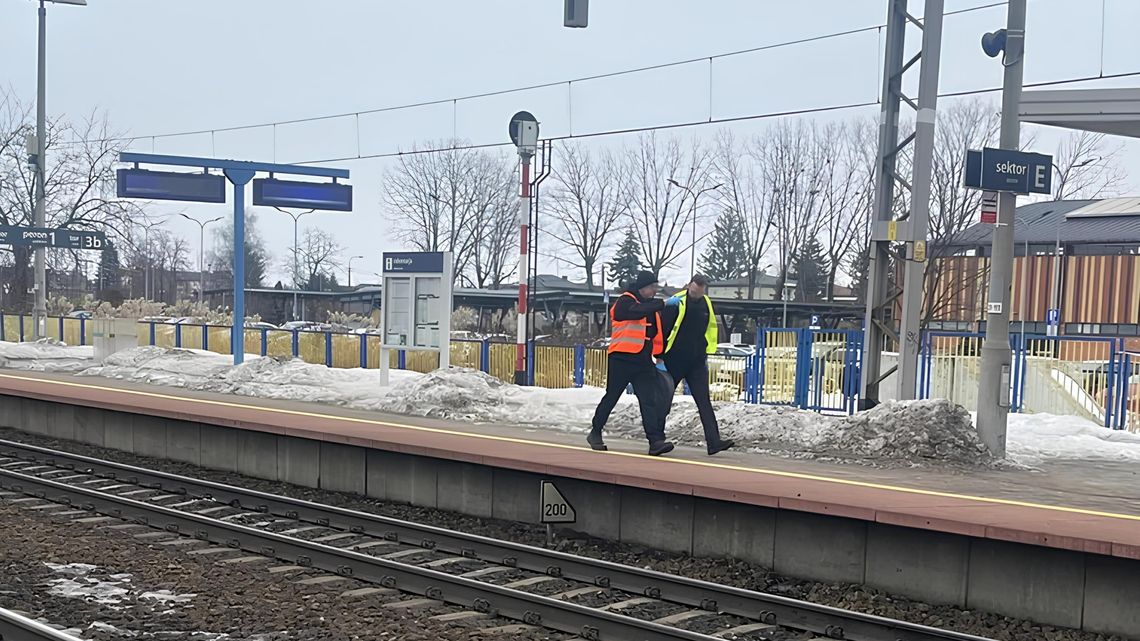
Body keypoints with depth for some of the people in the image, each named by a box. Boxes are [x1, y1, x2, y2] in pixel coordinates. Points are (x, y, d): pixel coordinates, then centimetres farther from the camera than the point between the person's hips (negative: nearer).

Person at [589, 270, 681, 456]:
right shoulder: (625, 302, -7)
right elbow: (637, 311, -29)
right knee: (611, 397, 5)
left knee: (651, 400, -7)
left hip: (643, 361, 6)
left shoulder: (651, 306, 15)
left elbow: (657, 334, 22)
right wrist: (663, 303, -33)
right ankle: (595, 433, 22)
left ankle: (656, 441, -13)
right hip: (622, 359, -6)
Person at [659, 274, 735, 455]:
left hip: (697, 363, 4)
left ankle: (713, 442, -11)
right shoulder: (676, 302, -12)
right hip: (674, 361, -4)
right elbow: (662, 329, -11)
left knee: (704, 402, -4)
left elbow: (711, 328, 20)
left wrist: (708, 352, 16)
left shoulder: (706, 304, 6)